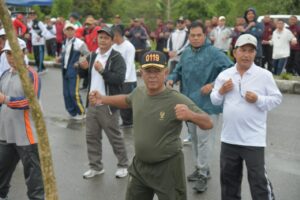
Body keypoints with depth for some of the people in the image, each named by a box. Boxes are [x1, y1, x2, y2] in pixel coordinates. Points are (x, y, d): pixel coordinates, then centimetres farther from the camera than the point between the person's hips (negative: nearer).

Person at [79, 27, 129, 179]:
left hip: (107, 105, -7)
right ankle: (95, 166, 25)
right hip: (92, 103, 7)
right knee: (91, 136, 12)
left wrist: (102, 70, -28)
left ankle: (123, 165, 20)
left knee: (115, 137, 4)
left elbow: (119, 79, -23)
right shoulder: (92, 56, 12)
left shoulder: (117, 58, -11)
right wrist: (83, 68, 0)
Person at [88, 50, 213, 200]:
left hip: (167, 168, -6)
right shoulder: (139, 92, -2)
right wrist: (103, 99, 12)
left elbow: (208, 124, -23)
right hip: (139, 165, 6)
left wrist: (190, 115, -43)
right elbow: (127, 100, 23)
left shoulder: (177, 100, -22)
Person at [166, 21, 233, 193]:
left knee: (204, 140, -5)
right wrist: (172, 79, -1)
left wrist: (213, 85, -26)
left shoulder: (214, 53, -15)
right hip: (190, 103, 8)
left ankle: (203, 174, 6)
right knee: (194, 138, 18)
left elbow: (230, 70, -20)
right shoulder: (186, 53, 8)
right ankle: (200, 168, 33)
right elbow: (179, 70, 20)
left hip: (207, 104, -8)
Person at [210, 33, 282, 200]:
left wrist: (258, 99, -20)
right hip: (229, 137, 4)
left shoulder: (264, 75, -6)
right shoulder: (224, 75, 4)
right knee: (228, 177, 19)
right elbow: (214, 101, 10)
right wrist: (221, 91, -10)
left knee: (258, 179, 3)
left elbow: (277, 98, -5)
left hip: (253, 139, -4)